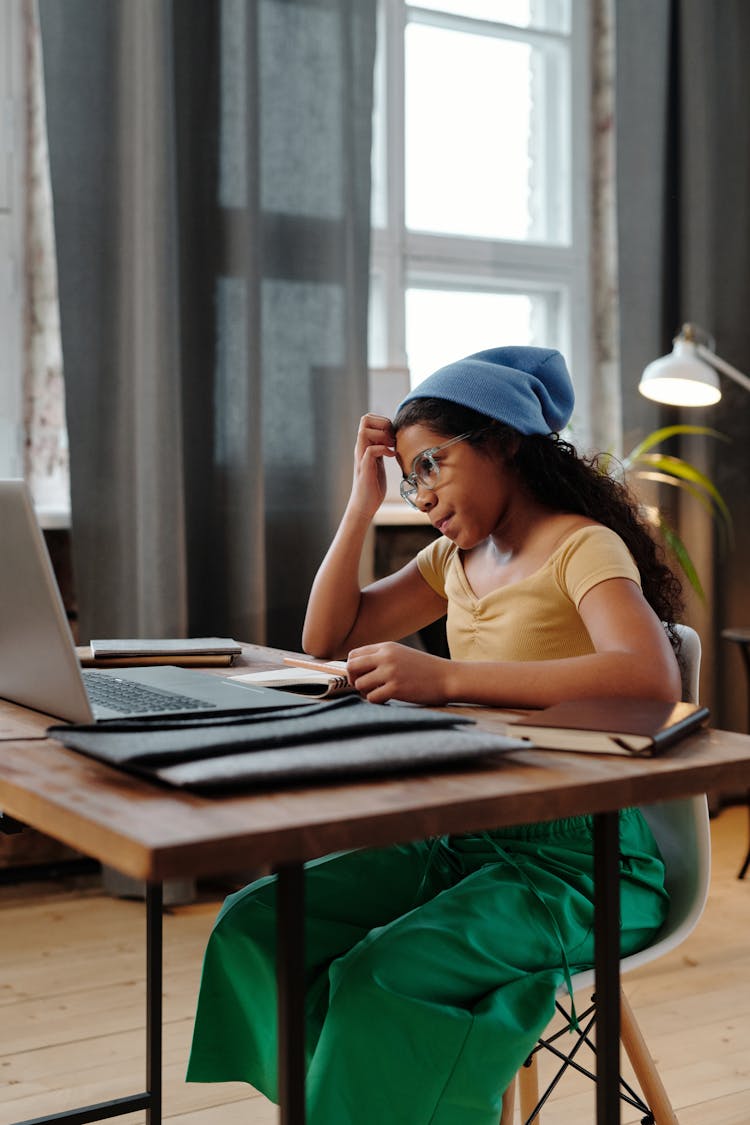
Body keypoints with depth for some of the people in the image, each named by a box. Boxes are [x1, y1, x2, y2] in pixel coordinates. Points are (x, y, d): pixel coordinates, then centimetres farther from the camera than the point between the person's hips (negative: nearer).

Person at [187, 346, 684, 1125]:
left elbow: (652, 677, -29)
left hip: (579, 857, -7)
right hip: (464, 837, 8)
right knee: (253, 925, -9)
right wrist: (362, 503, 8)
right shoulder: (456, 558, 15)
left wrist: (445, 677, -32)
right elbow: (326, 639, 19)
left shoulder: (583, 548, -9)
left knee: (379, 979, -29)